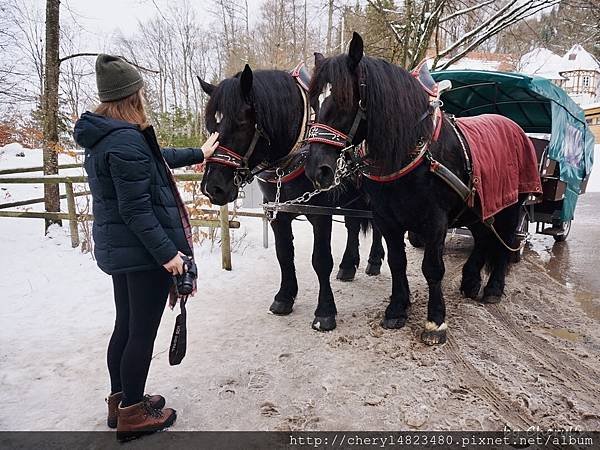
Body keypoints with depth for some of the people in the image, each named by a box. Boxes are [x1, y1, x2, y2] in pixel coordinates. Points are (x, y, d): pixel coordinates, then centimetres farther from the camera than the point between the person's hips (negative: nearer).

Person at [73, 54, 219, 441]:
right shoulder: (127, 140, -21)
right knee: (143, 332, 3)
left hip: (117, 249, 10)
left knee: (126, 326, 20)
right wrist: (167, 252, -20)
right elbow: (136, 210, -24)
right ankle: (131, 414, 18)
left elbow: (155, 158, 25)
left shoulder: (102, 136, 11)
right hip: (144, 252, -10)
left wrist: (197, 154, 36)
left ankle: (121, 399, 35)